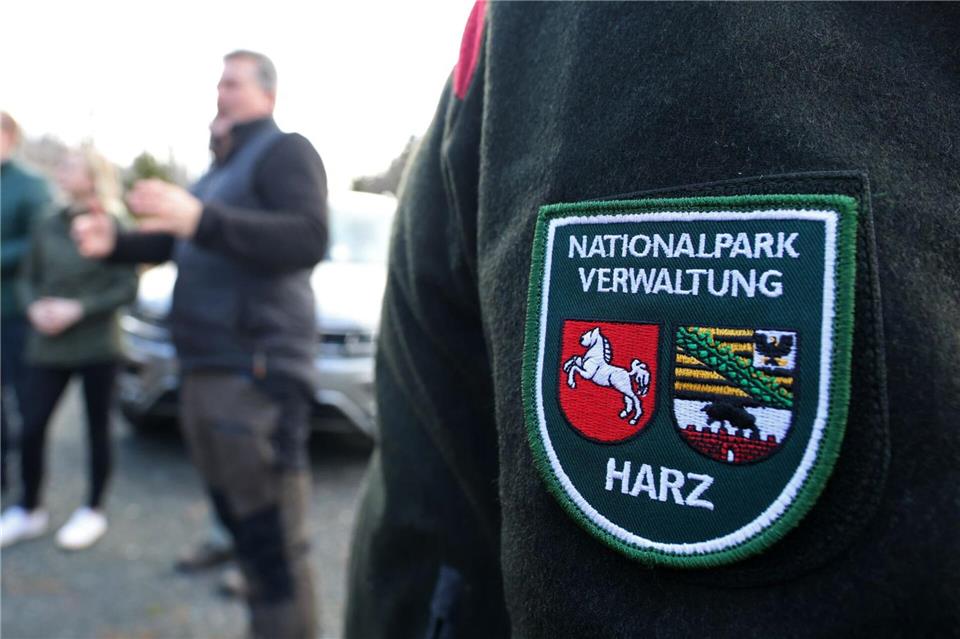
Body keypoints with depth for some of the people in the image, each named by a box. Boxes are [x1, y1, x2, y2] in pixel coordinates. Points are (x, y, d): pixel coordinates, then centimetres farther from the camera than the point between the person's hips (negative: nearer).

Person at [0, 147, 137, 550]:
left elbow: (128, 288, -9)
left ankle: (93, 512, 24)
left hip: (97, 348, -4)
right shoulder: (47, 227, 7)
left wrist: (78, 310, -18)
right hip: (47, 348, 4)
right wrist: (34, 307, -7)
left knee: (97, 429, 8)